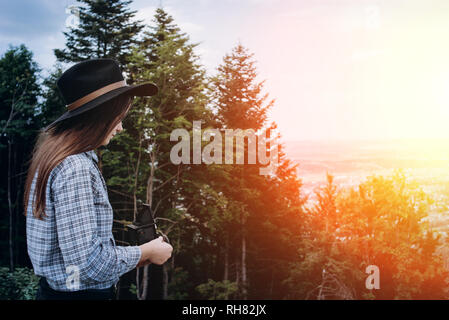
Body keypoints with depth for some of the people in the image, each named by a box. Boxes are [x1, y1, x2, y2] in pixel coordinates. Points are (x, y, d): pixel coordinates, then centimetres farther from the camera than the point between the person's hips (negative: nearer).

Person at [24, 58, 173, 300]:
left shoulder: (53, 157, 6)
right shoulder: (75, 168, -23)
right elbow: (86, 262, -27)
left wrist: (133, 256, 9)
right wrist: (145, 252, -13)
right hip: (81, 293, -9)